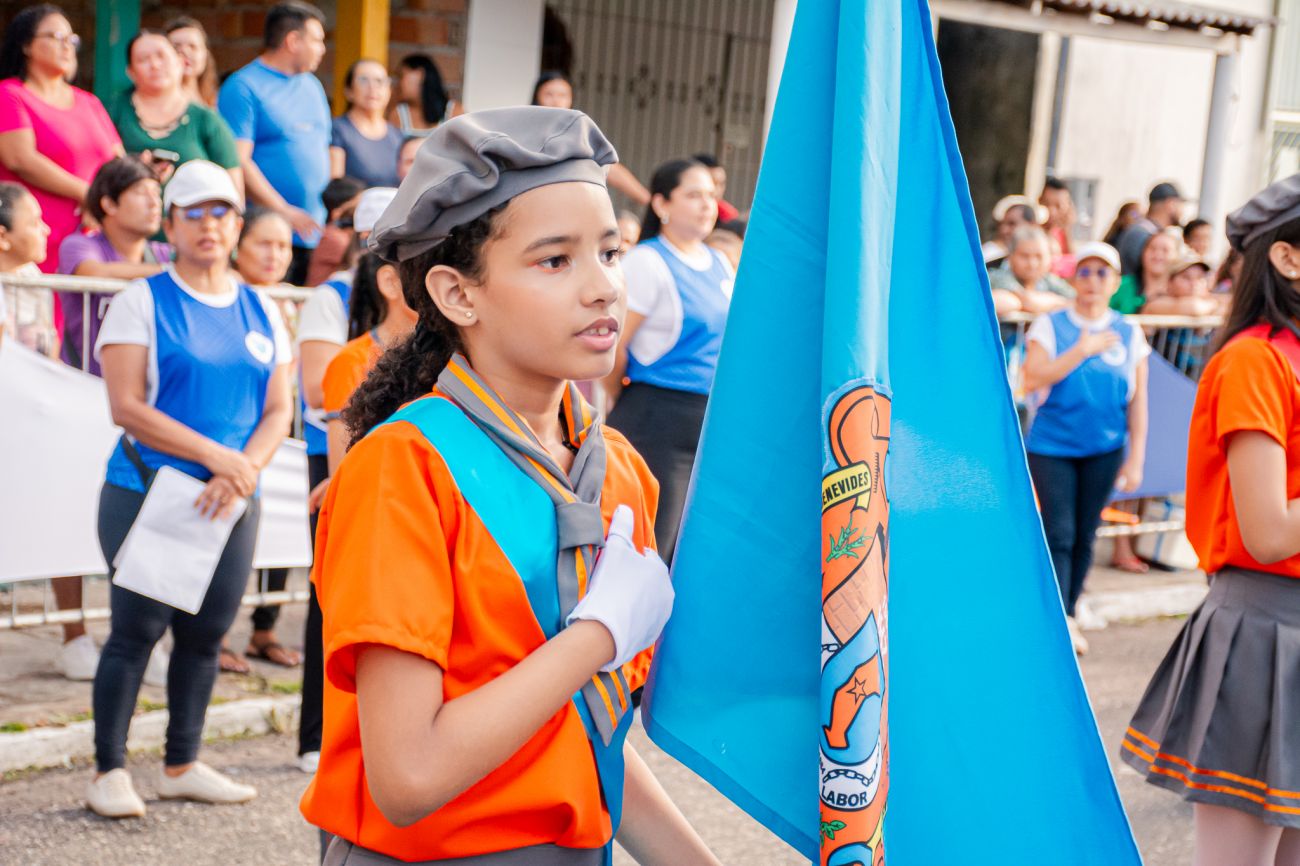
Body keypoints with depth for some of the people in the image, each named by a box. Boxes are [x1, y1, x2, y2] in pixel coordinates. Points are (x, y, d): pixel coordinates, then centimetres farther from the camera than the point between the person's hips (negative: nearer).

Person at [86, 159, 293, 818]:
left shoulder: (262, 312, 12)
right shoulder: (142, 303, -2)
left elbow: (278, 410, 9)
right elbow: (126, 406, -11)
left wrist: (242, 472, -10)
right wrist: (215, 454, -17)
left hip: (231, 504, 5)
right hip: (146, 493, -4)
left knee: (206, 633, 8)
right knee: (137, 630, -5)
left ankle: (182, 765, 21)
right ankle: (109, 771, 5)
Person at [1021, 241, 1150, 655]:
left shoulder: (1129, 334, 4)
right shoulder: (1050, 325, -2)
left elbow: (1137, 401, 5)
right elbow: (1033, 379, -15)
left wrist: (1135, 460, 1)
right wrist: (1083, 350, -17)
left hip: (1104, 449, 3)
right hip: (1052, 446, -2)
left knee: (1084, 536, 8)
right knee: (1059, 535, -8)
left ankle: (1068, 616, 21)